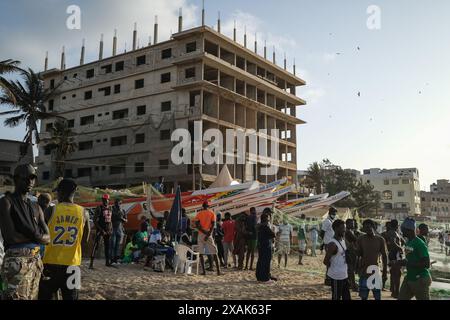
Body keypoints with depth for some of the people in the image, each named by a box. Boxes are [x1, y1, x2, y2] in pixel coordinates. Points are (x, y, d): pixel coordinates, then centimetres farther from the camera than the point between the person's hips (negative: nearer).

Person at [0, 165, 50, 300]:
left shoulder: (36, 207, 16)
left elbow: (48, 237, 10)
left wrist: (35, 236, -10)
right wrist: (36, 237, -6)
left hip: (36, 260, 7)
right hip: (16, 261, -7)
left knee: (33, 297, 13)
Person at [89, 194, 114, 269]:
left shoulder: (109, 208, 10)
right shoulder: (99, 208, -8)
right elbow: (95, 221, -11)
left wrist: (111, 229, 6)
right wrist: (101, 230, -16)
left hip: (108, 231, 7)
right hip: (100, 230, -6)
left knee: (107, 246, 11)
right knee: (95, 246, -9)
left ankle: (107, 262, 21)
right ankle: (91, 263, -9)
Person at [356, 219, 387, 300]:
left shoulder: (380, 239, -2)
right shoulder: (361, 239, -3)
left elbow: (384, 256, 4)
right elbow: (357, 255, 0)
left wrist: (385, 272, 3)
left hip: (376, 271, 0)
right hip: (364, 271, 0)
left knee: (378, 296, 5)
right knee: (364, 296, 5)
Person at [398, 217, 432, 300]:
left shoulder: (420, 244, -19)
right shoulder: (408, 242, 8)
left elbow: (427, 264, -24)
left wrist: (408, 263, -24)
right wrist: (403, 262, 1)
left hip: (420, 280, -9)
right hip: (409, 278, 9)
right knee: (401, 298, 9)